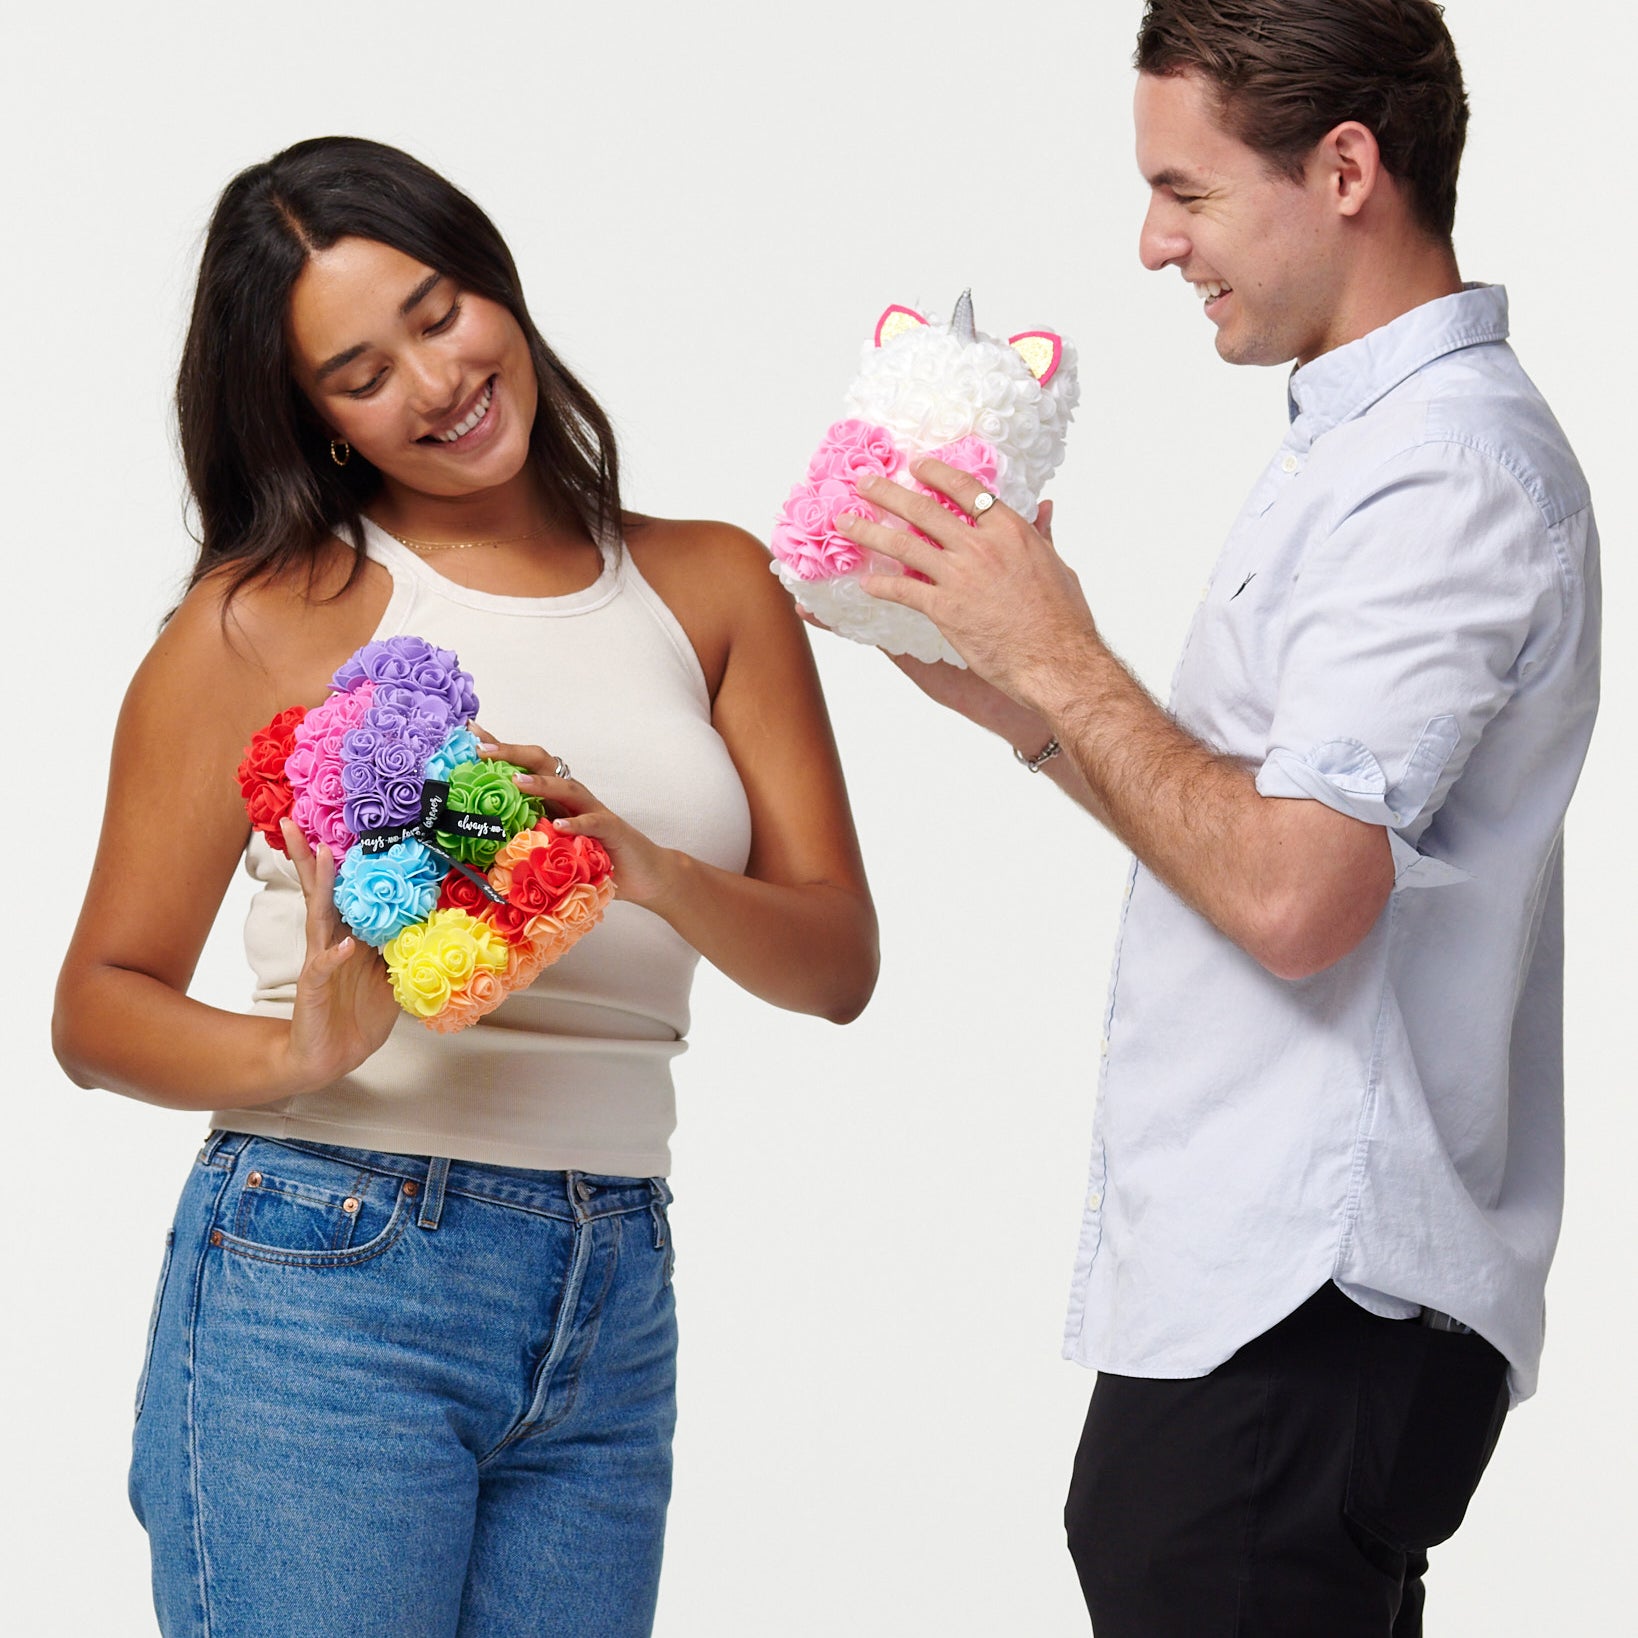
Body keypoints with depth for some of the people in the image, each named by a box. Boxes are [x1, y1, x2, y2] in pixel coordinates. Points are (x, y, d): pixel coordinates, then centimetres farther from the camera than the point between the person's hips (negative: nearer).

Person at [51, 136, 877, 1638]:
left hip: (611, 1310, 4)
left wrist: (652, 872, -14)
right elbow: (100, 1008, 0)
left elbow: (839, 962, 6)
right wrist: (302, 1051, -20)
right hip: (325, 1282, -4)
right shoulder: (269, 618, 0)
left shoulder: (709, 587, 11)